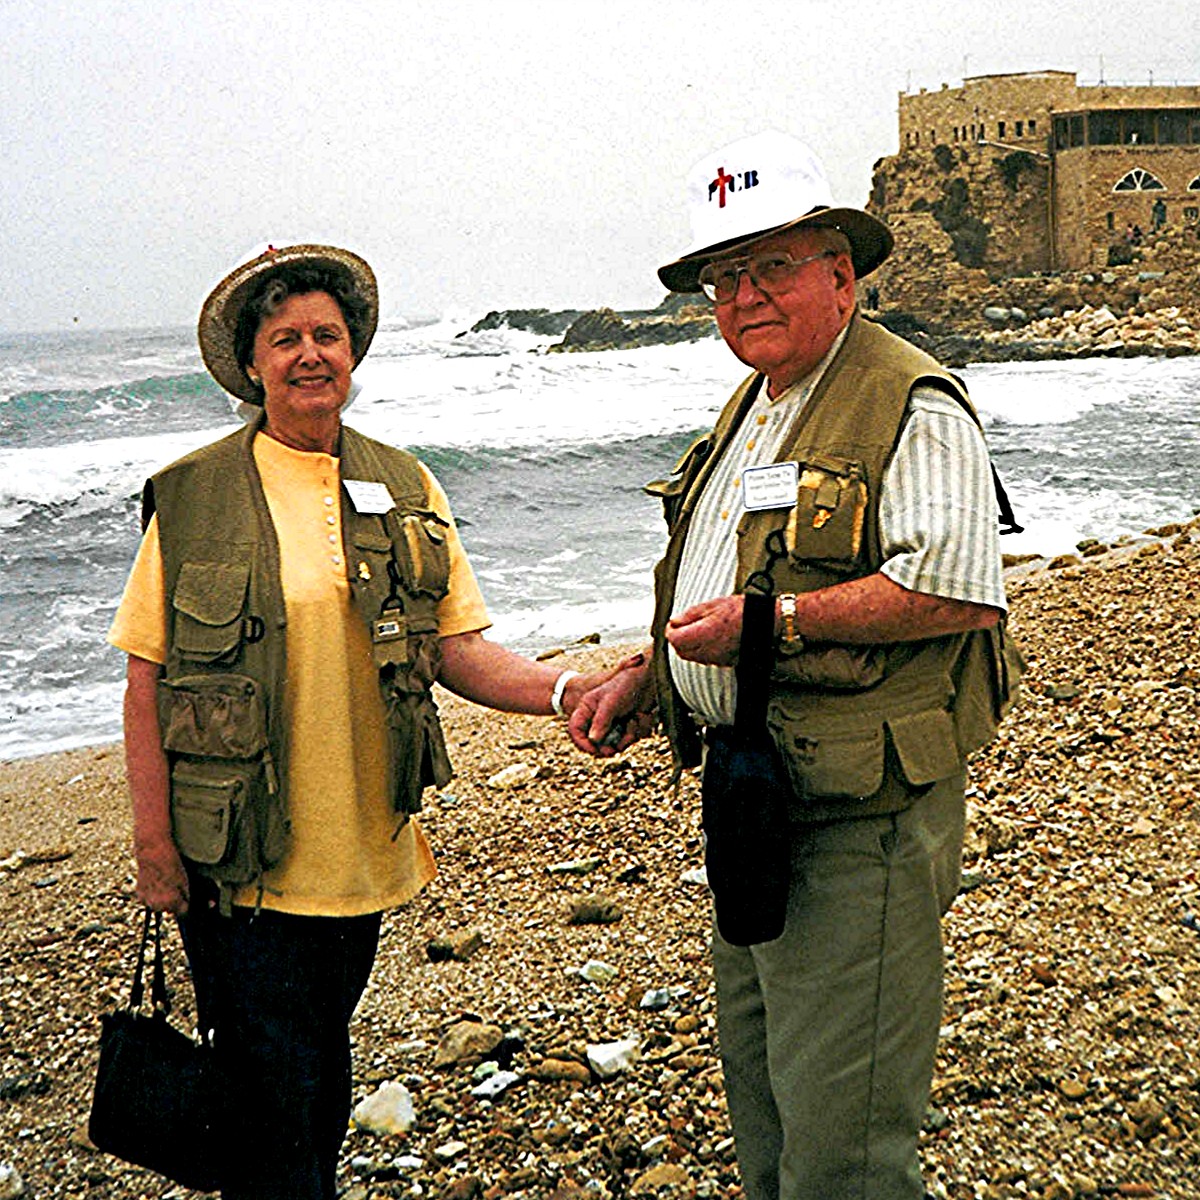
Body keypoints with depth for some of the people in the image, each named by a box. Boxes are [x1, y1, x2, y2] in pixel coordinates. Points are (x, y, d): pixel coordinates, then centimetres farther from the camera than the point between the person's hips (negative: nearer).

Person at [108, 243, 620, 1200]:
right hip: (237, 868, -3)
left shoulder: (403, 489, 5)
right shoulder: (193, 498, -5)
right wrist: (154, 843, -8)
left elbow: (457, 649, 1)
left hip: (361, 858, 4)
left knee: (324, 1081, 19)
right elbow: (147, 681, -4)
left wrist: (565, 689, -17)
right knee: (270, 1094, 2)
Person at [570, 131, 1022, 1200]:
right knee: (759, 1094, 22)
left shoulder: (910, 407, -13)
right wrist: (646, 680, 11)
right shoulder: (751, 412, 17)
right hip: (750, 795, 10)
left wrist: (769, 622, -23)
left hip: (857, 815, -9)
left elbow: (959, 589, -25)